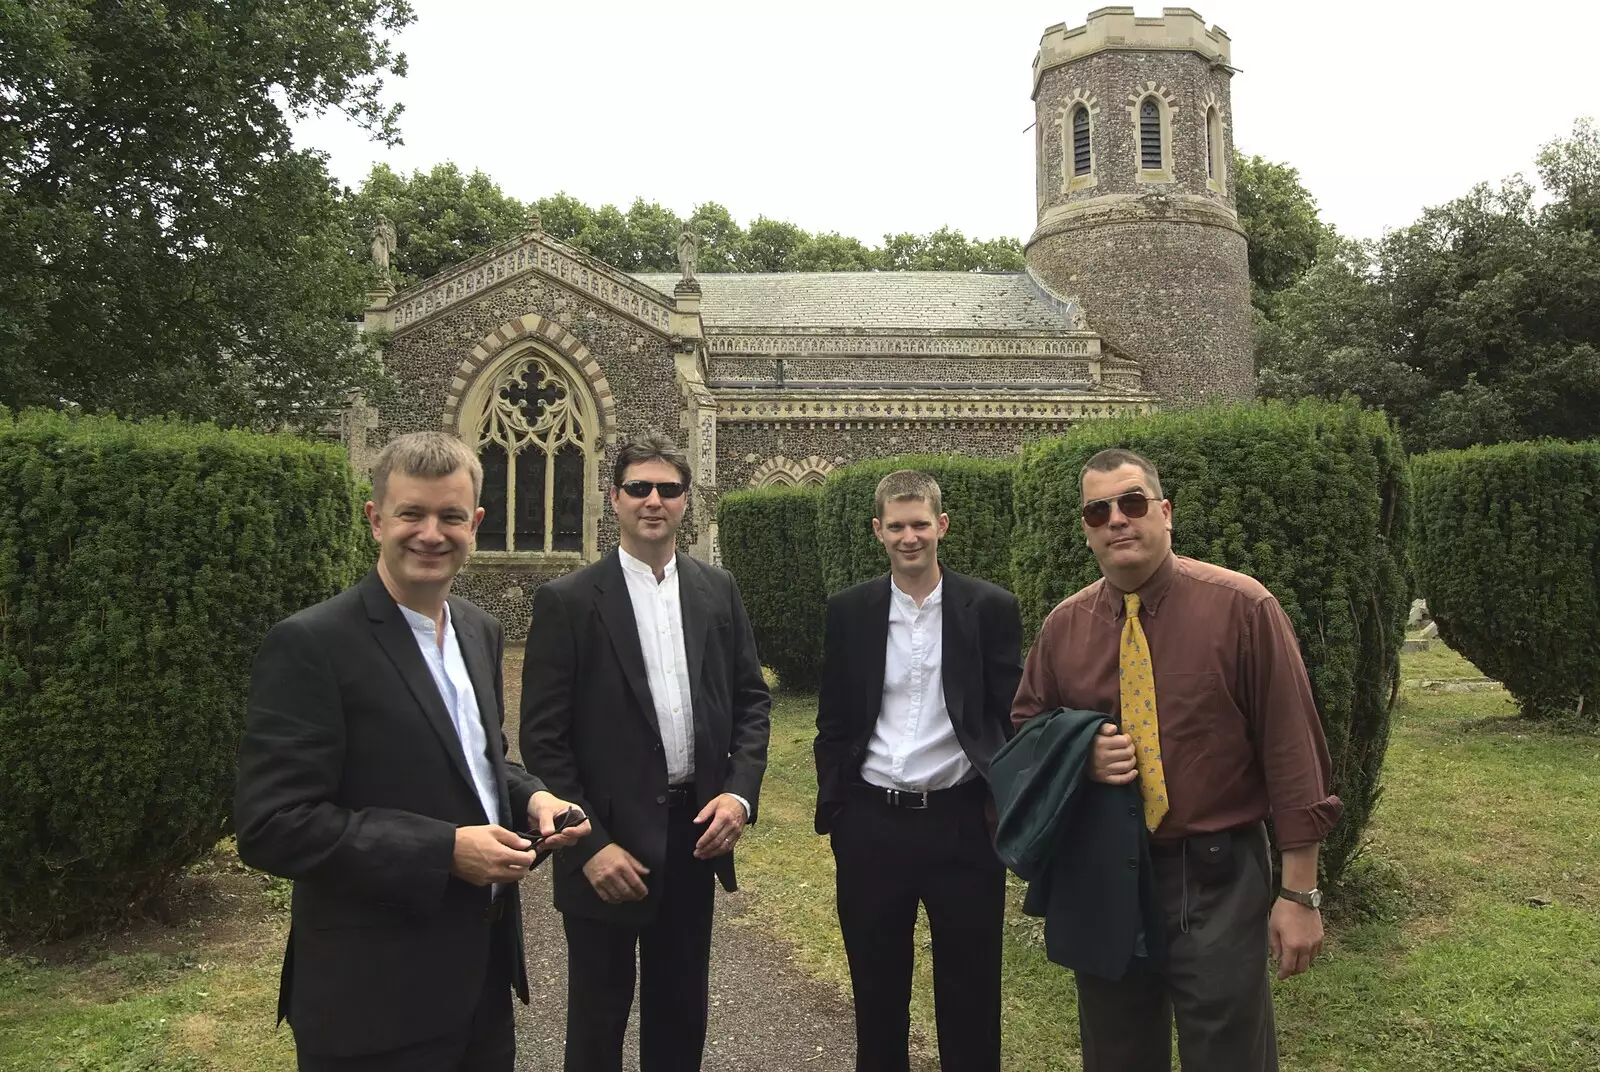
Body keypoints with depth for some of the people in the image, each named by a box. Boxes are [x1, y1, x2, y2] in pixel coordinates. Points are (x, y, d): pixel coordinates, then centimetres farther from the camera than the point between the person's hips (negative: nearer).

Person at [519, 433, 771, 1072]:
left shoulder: (717, 591, 3)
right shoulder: (567, 601, -9)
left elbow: (750, 698, 8)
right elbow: (542, 738, -10)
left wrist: (739, 791, -6)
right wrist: (590, 844, -14)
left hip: (695, 835, 3)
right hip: (608, 842, -3)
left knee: (682, 1016, 19)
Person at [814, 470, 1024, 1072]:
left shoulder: (990, 608, -3)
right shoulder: (849, 611, 2)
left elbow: (1013, 717, 0)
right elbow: (833, 722, 7)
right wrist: (833, 811, 4)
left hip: (962, 822, -1)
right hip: (871, 825, 2)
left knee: (970, 994, 12)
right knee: (876, 990, 17)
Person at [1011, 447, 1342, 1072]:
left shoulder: (1241, 607, -11)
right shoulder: (1063, 626, 1)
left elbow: (1290, 748, -9)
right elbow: (1023, 733, 13)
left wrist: (1300, 892, -9)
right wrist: (1080, 756, -10)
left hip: (1217, 880, -3)